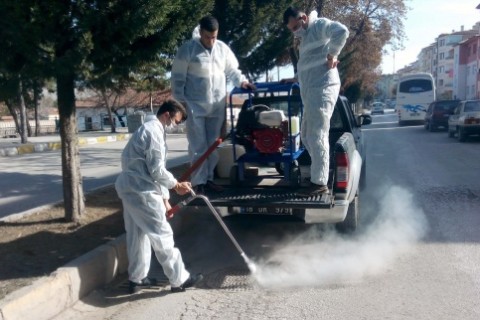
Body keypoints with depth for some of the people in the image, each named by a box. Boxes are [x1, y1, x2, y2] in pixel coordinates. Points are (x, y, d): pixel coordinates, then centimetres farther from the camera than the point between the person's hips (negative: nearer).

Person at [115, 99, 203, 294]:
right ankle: (179, 279, 5)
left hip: (131, 187, 10)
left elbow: (154, 170, 20)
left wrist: (164, 199, 19)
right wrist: (176, 185, -4)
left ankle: (136, 278, 27)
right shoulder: (154, 131, -13)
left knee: (137, 234, 16)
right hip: (140, 189, -10)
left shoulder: (151, 130, 20)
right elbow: (156, 170, -18)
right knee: (161, 234, -3)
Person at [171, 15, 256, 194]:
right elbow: (178, 77, -4)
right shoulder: (187, 49, -6)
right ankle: (198, 182, 3)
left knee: (213, 145, 10)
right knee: (198, 146, -3)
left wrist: (241, 81, -3)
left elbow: (232, 70, 17)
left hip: (217, 106, 5)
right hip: (195, 106, -4)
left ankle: (208, 178, 21)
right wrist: (180, 101, -7)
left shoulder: (223, 49, 7)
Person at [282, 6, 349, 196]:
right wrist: (295, 79, 27)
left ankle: (320, 183, -5)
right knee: (307, 136, 16)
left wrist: (331, 55, -16)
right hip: (310, 93, 10)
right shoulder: (305, 38, 25)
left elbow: (341, 31, -24)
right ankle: (319, 171, 26)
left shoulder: (319, 25, -3)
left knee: (317, 137, -10)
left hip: (322, 90, -10)